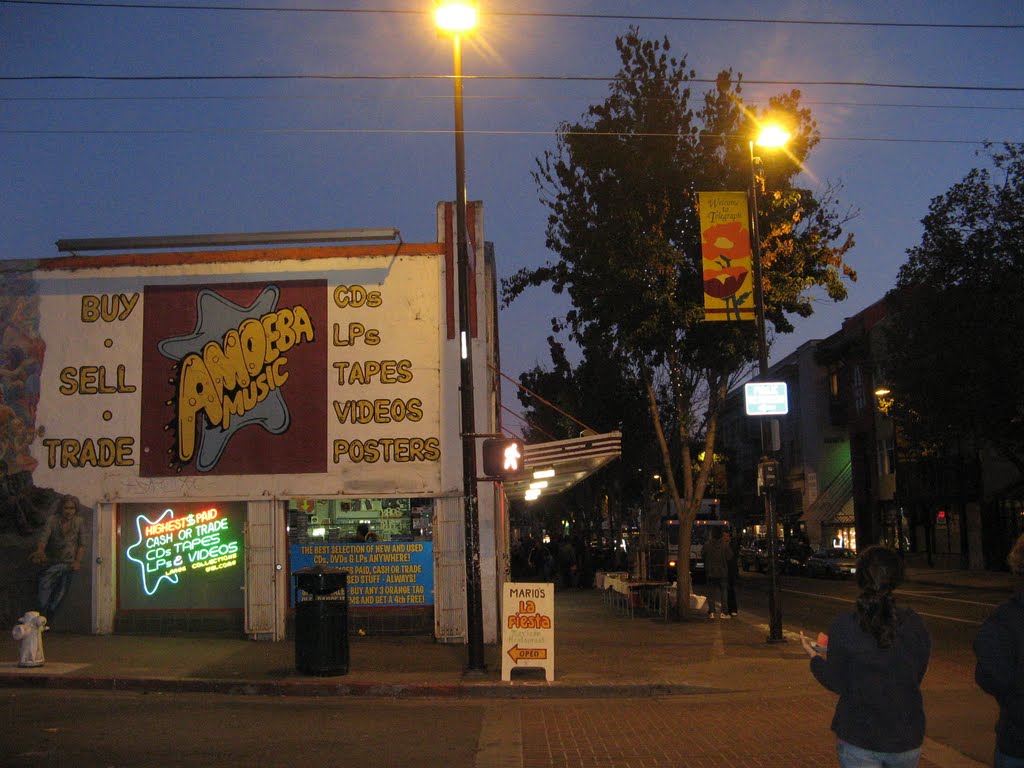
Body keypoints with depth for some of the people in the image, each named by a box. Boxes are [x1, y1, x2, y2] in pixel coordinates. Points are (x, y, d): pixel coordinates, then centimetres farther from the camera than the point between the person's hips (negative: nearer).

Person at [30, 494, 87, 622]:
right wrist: (40, 551, -36)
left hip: (69, 562, 0)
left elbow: (82, 544, -1)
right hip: (52, 561, 0)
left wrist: (78, 561, -15)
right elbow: (43, 538, -16)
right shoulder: (53, 520, -5)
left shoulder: (79, 522, -2)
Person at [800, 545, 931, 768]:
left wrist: (814, 656, 12)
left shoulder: (843, 625, -15)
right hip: (907, 740, 3)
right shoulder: (915, 626, -6)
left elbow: (835, 683, -7)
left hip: (858, 738, -3)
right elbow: (916, 677, 7)